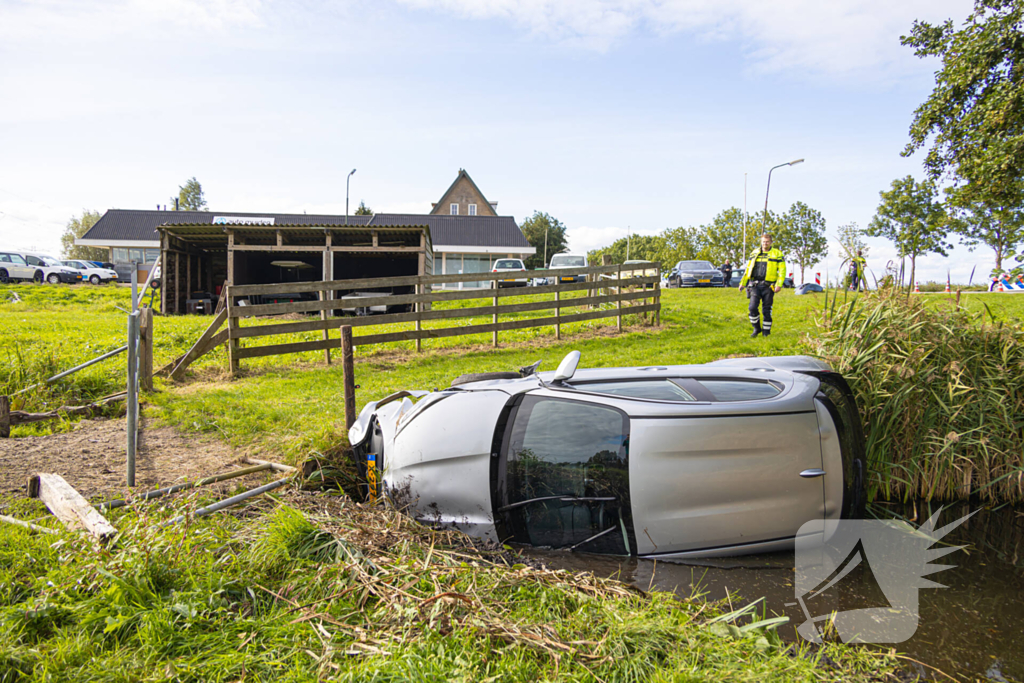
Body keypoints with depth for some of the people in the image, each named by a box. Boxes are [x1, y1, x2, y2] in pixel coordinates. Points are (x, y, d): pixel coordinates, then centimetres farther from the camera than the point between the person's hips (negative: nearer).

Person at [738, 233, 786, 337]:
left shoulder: (777, 254, 3)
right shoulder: (754, 253, 13)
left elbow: (782, 270, -2)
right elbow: (748, 269, 19)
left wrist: (779, 284, -14)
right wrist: (742, 283, 14)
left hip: (768, 286, -2)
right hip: (755, 285, 2)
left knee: (766, 310, 2)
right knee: (752, 307, -8)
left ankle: (766, 331, 16)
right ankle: (757, 328, 10)